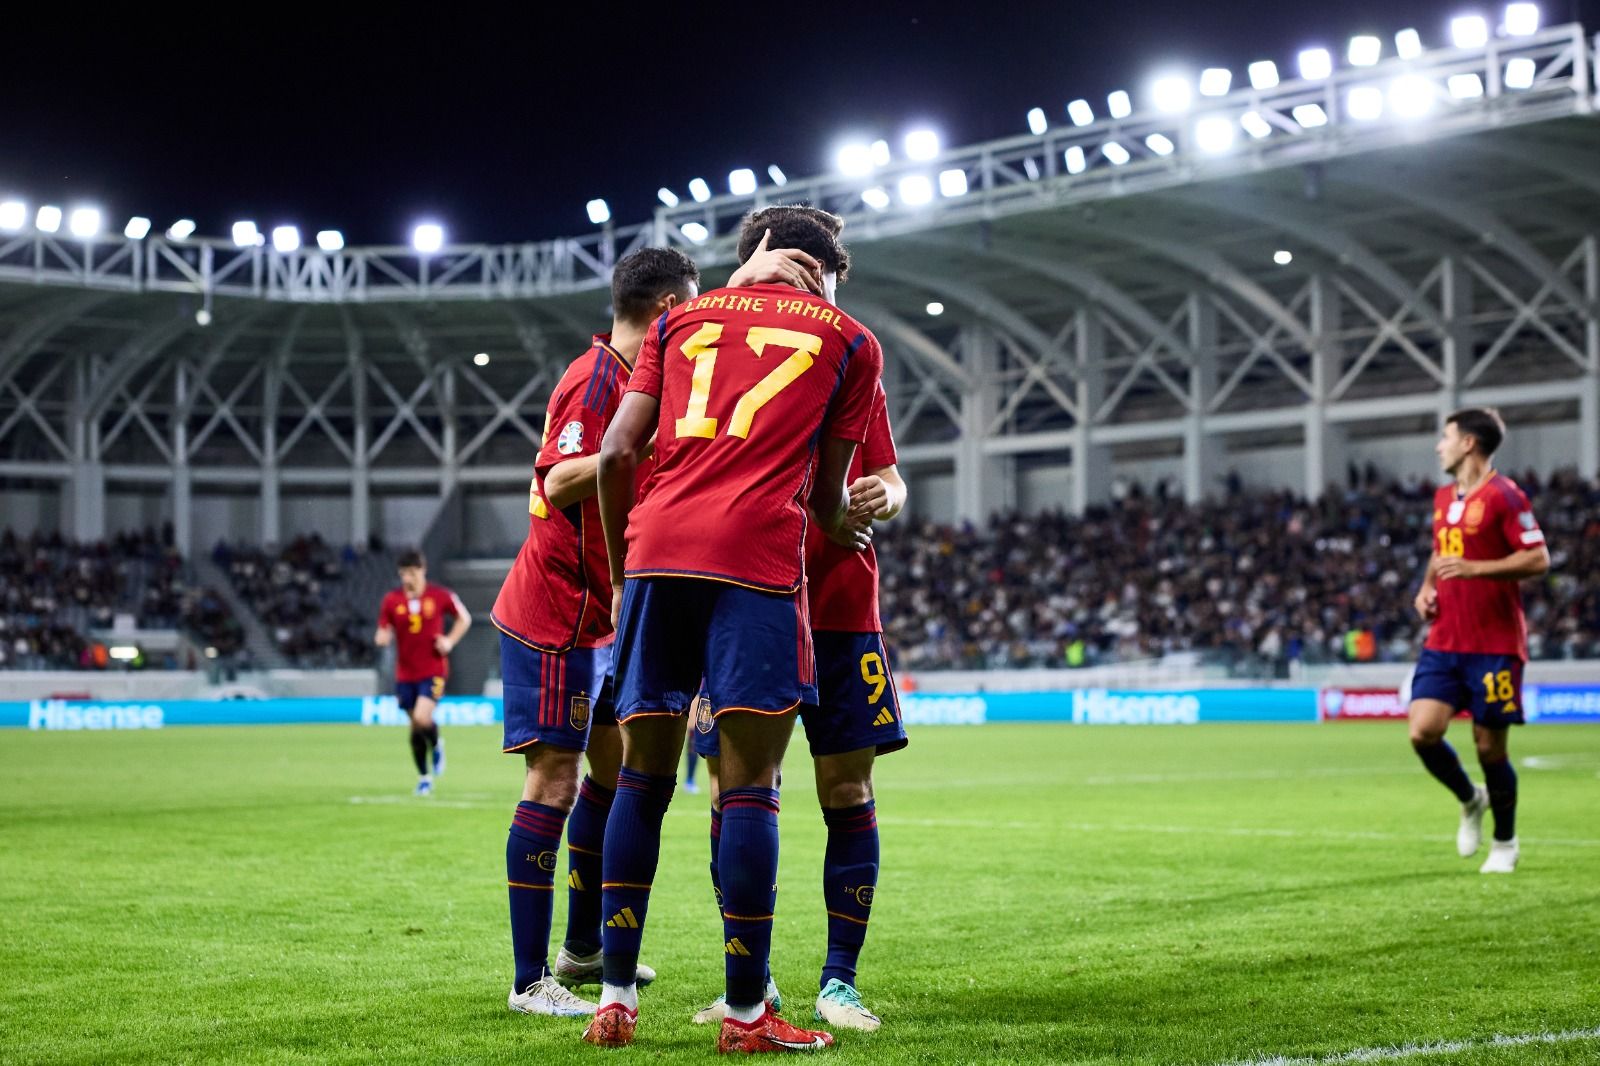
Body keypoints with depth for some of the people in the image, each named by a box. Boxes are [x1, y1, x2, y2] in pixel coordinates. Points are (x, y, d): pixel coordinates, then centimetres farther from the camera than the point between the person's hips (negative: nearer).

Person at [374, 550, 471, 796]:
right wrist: (382, 638, -20)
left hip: (433, 671, -3)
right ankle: (424, 778, 25)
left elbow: (464, 618, 9)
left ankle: (436, 746, 13)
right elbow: (384, 632, 4)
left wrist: (450, 641, -4)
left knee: (422, 718, -21)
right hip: (405, 673, 3)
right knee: (415, 727, 8)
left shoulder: (440, 596, -5)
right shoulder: (392, 600, -1)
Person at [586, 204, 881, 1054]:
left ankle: (615, 997, 11)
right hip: (755, 555, -3)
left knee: (642, 776, 10)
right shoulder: (848, 341, 16)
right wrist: (845, 525, 38)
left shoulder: (680, 320, 23)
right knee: (749, 786, -2)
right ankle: (745, 1013, -1)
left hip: (657, 543, 3)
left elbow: (617, 455, 12)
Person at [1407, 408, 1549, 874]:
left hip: (1494, 645, -6)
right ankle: (1470, 800, 20)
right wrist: (1427, 588, 8)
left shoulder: (1503, 495, -10)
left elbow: (1538, 559, -15)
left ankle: (1505, 844, 20)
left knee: (1490, 747, 0)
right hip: (1444, 640, 6)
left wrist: (1474, 568, -23)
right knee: (1423, 732, -9)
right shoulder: (1443, 497, 13)